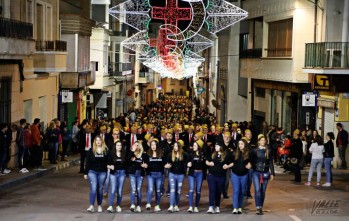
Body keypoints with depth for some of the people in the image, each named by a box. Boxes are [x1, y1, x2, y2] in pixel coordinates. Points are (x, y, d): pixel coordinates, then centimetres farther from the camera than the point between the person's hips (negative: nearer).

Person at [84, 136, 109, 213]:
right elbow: (87, 162, 2)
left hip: (102, 172, 1)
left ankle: (99, 206, 17)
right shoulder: (91, 150, 1)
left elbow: (108, 161, 4)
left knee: (100, 189, 8)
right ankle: (91, 206, -17)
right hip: (92, 172, -1)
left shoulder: (106, 150, 2)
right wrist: (85, 173, 1)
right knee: (93, 188, -12)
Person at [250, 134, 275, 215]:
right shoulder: (254, 151, 1)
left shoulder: (268, 151, 5)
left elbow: (271, 163, 7)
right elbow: (252, 161, 2)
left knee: (263, 191, 6)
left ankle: (261, 208, 15)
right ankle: (258, 208, -14)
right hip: (256, 172, -2)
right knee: (257, 190, -14)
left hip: (265, 173, 2)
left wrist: (272, 173, 3)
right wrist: (253, 169, -6)